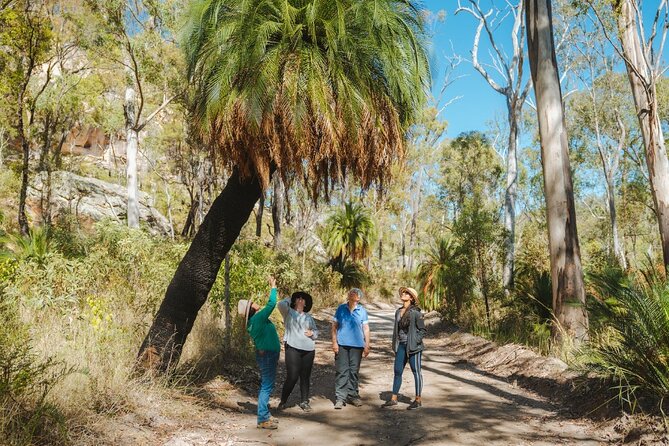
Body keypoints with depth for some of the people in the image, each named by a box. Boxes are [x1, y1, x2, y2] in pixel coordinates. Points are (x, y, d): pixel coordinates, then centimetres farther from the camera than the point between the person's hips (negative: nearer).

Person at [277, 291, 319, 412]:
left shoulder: (309, 317, 22)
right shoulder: (288, 312, 9)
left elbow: (316, 331, 24)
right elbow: (281, 304, -11)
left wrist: (312, 333, 0)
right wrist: (289, 299, 9)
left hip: (309, 349, 4)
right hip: (293, 348, -4)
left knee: (305, 377, 6)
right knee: (292, 377, -8)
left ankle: (304, 402, 18)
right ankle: (283, 401, 9)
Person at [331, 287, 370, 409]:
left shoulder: (362, 311, 3)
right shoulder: (341, 308, 2)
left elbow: (366, 328, 7)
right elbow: (334, 326, 5)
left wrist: (367, 345, 5)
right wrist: (334, 342, -2)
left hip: (357, 345, 1)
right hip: (342, 344, -1)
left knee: (354, 371, 10)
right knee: (342, 371, -2)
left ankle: (353, 395, 23)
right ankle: (340, 398, 3)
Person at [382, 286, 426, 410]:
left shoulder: (415, 313, -11)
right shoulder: (398, 312, 9)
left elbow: (423, 330, -9)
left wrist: (415, 342, -16)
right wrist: (395, 344, 13)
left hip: (413, 347, -7)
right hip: (401, 346, 7)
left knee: (416, 372, 4)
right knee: (397, 371, 10)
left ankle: (418, 400, 14)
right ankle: (394, 398, 20)